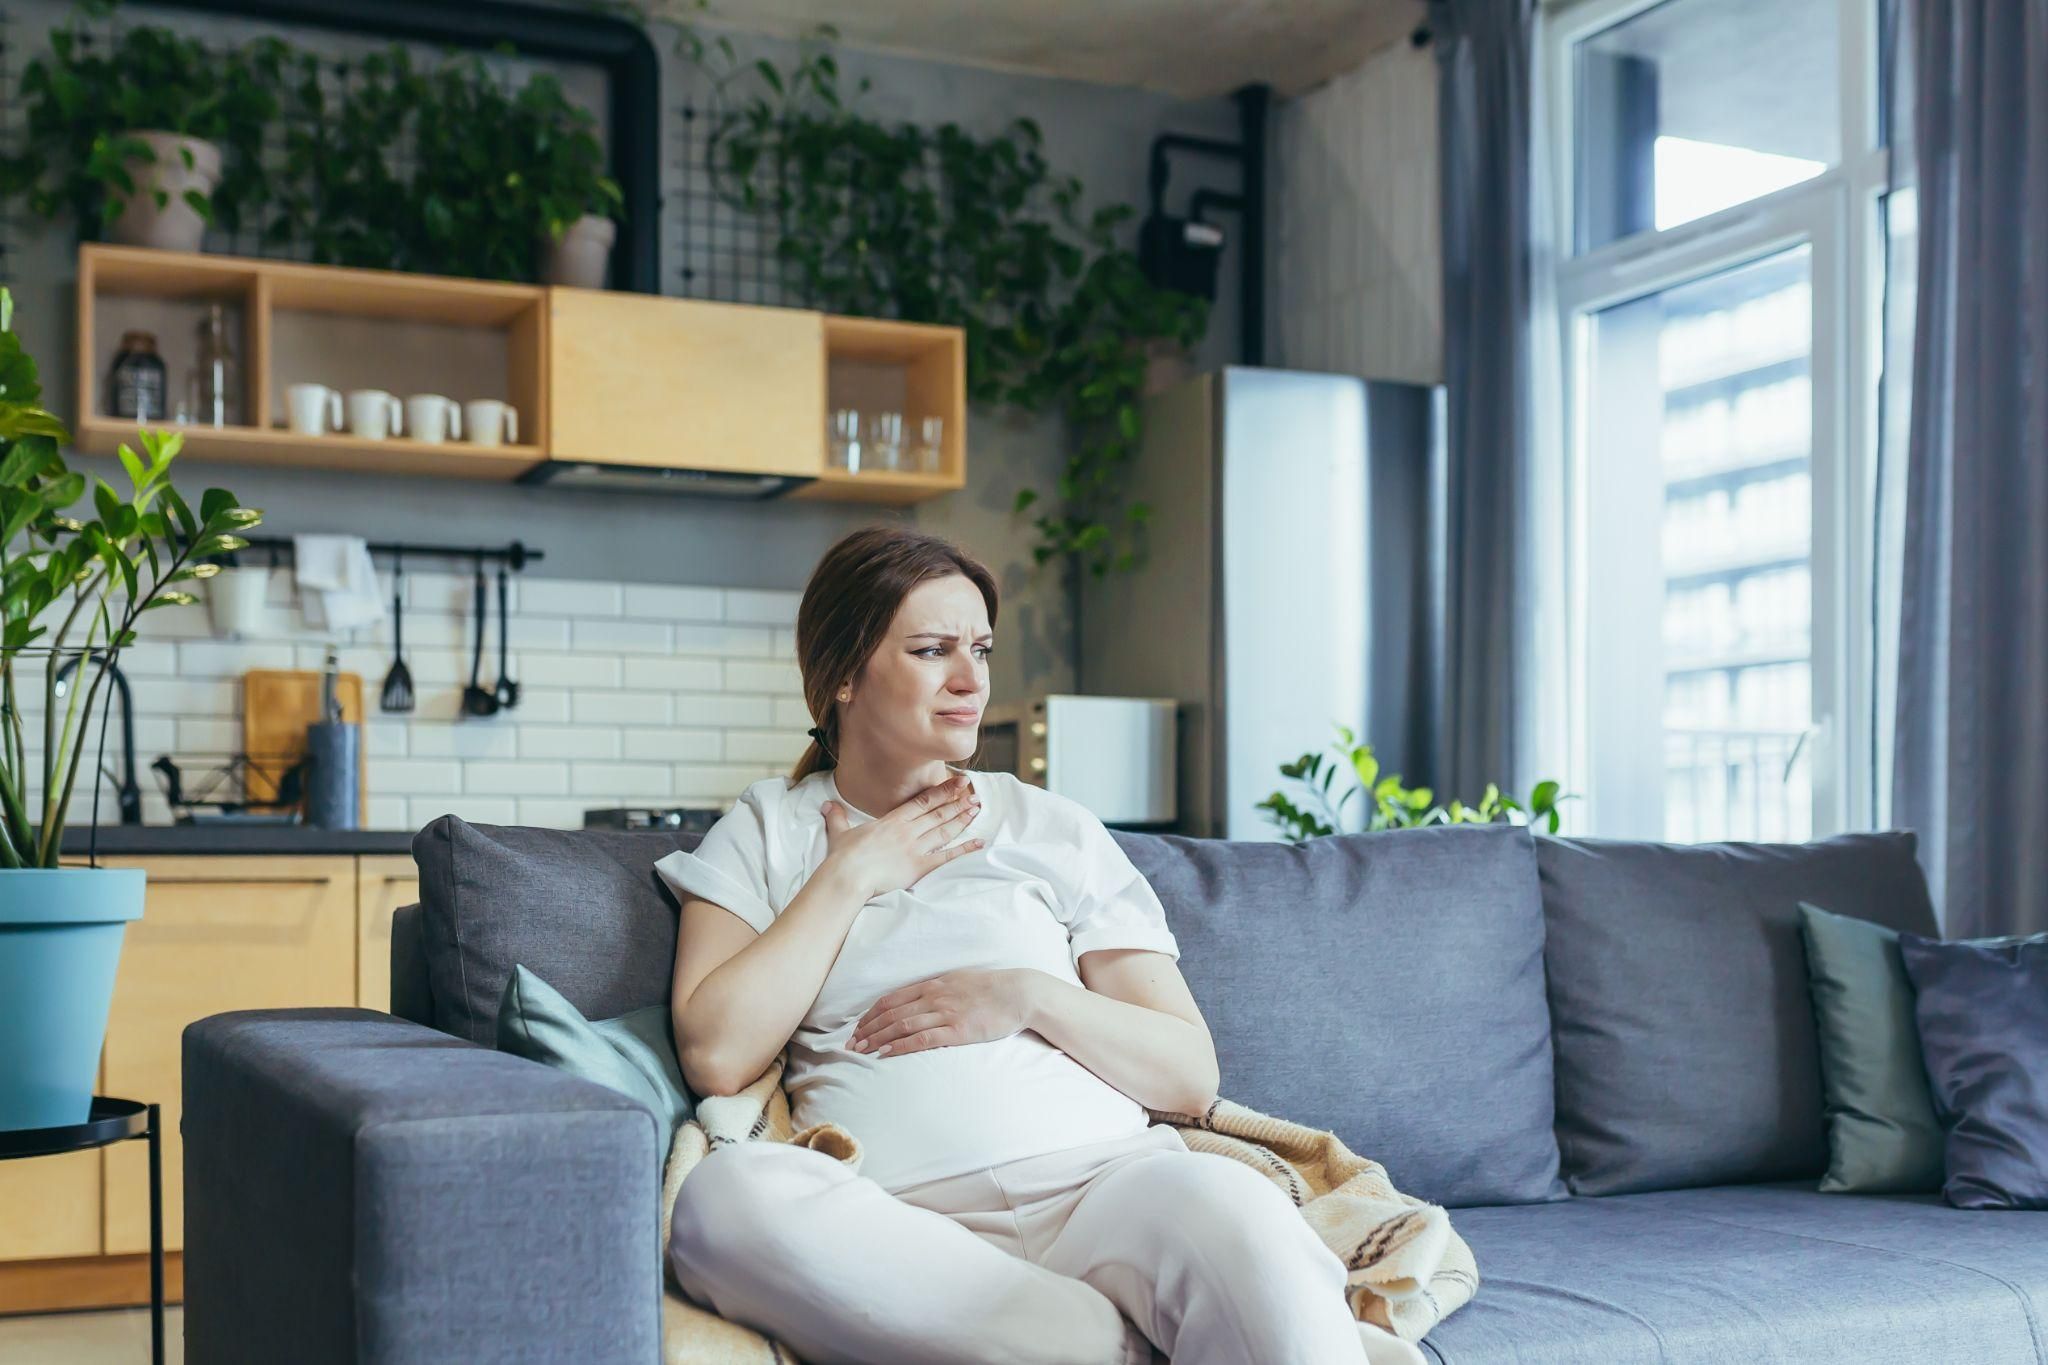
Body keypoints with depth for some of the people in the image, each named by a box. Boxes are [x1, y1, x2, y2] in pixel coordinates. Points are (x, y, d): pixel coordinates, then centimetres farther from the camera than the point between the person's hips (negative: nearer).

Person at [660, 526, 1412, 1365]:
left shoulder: (1054, 830, 18)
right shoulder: (765, 832, 18)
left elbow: (1191, 1075, 12)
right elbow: (716, 1055, 0)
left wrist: (1029, 997, -3)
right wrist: (851, 876, 3)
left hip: (1096, 1180, -2)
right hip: (898, 1222, 2)